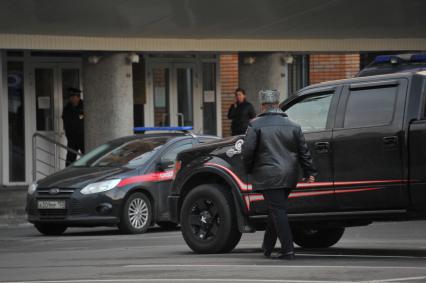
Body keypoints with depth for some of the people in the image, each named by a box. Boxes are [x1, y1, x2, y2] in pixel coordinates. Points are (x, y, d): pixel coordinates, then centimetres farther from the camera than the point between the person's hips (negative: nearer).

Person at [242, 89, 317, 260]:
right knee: (277, 210, 18)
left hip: (269, 176, -5)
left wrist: (249, 170, 7)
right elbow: (304, 152, 10)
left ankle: (288, 250, -13)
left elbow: (247, 150, -9)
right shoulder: (293, 126, 10)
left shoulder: (256, 125, -4)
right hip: (289, 176, 5)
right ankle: (267, 247, 28)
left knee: (278, 211, -6)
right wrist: (310, 173, 13)